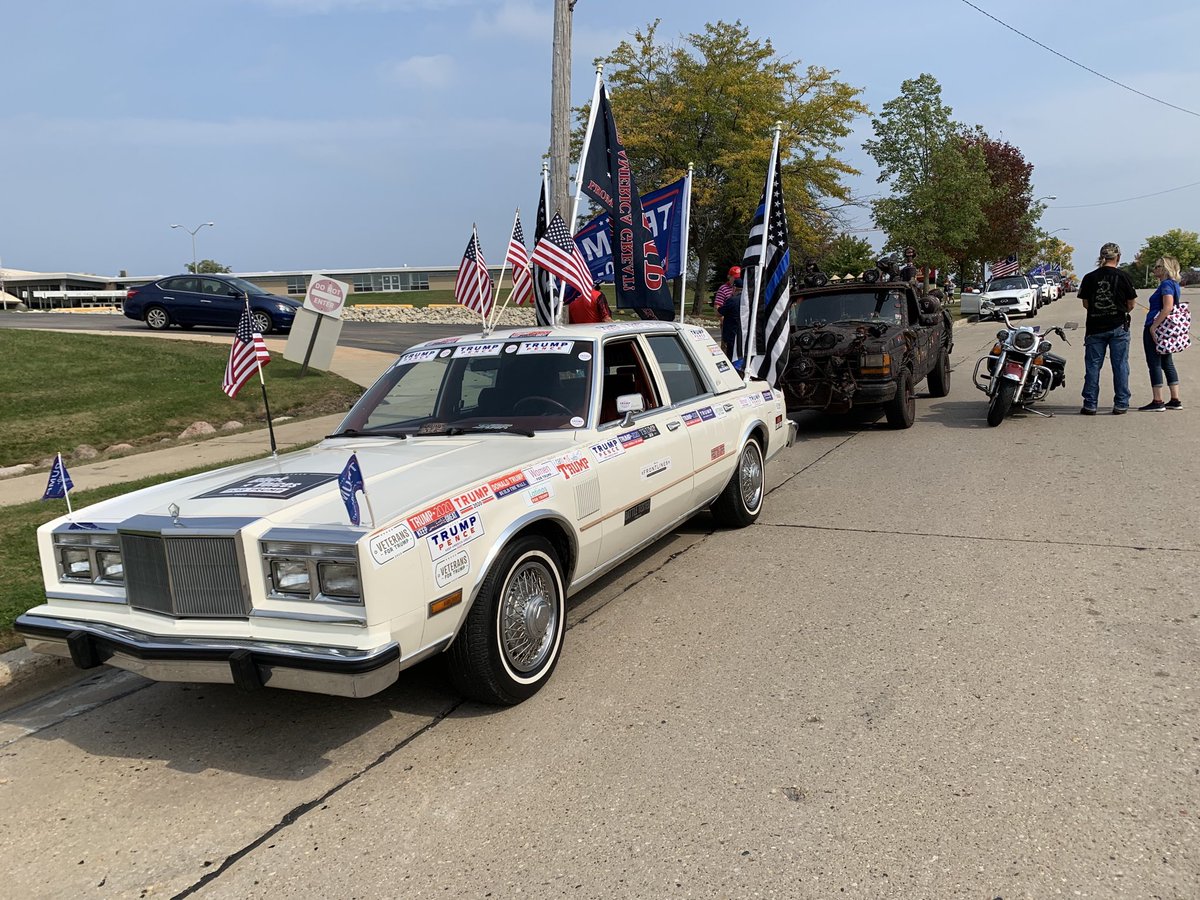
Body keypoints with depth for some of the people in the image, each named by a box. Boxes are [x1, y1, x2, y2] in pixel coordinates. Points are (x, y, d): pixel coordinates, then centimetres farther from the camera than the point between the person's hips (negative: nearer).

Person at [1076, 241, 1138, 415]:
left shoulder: (1089, 278, -2)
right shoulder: (1123, 277, -5)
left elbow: (1085, 304, 3)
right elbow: (1131, 305, 1)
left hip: (1095, 327, 1)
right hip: (1118, 327, -1)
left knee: (1093, 366, 6)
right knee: (1120, 365, 6)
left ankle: (1090, 405, 5)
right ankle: (1121, 404, 9)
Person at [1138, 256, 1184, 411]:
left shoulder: (1166, 284, -14)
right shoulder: (1174, 284, 16)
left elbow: (1168, 307, -25)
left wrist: (1153, 327, -25)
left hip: (1155, 328, -10)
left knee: (1154, 363, -5)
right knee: (1167, 363, 13)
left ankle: (1158, 402, -3)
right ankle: (1175, 400, 16)